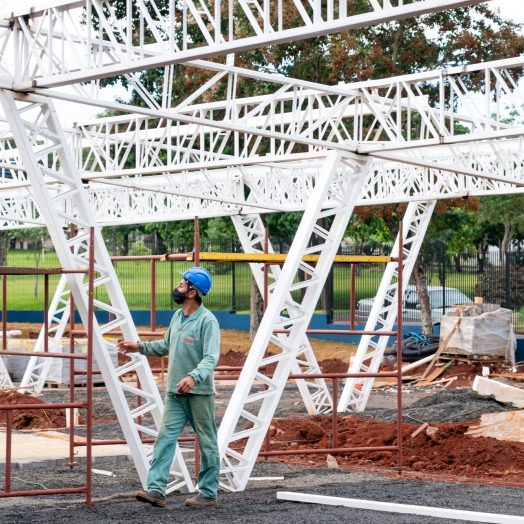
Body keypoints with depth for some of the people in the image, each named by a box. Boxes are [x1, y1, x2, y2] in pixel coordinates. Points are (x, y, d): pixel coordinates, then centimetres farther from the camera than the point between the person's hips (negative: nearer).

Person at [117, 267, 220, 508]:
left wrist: (194, 377, -39)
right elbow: (166, 346, 25)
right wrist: (140, 347, 18)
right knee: (165, 438, -2)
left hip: (199, 392, -7)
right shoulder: (177, 316, 10)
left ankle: (208, 493, 12)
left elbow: (211, 357, -24)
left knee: (207, 443, 4)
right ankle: (156, 490, -5)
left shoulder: (207, 320, -15)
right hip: (174, 392, 7)